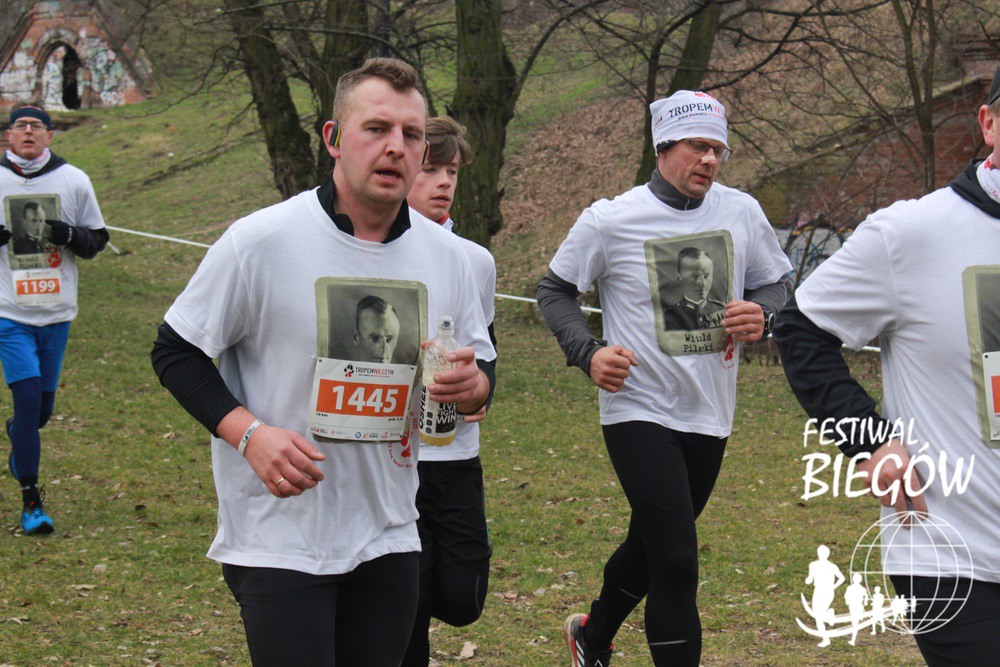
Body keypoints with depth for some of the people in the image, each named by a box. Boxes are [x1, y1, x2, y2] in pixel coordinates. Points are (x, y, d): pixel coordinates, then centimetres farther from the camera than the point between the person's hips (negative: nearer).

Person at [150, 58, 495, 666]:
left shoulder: (445, 255, 2)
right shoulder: (261, 241, -11)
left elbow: (481, 366, 13)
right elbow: (176, 352, -5)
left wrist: (473, 385, -12)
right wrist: (248, 432, -20)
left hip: (388, 536, 5)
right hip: (278, 541, -5)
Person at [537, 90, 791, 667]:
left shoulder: (742, 213, 2)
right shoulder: (610, 220, -8)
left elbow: (775, 281, 16)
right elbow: (555, 289, 3)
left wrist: (762, 315, -7)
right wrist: (588, 353, -12)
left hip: (710, 416, 5)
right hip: (639, 410, -5)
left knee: (651, 547, 21)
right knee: (676, 561, -14)